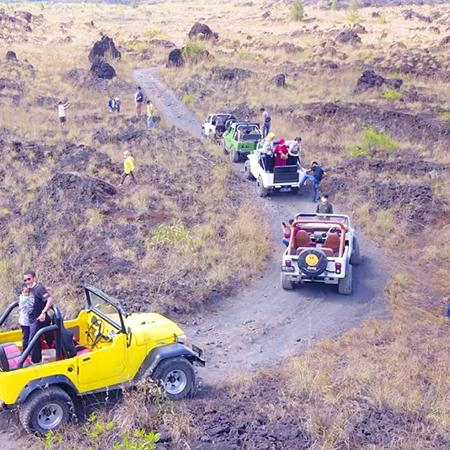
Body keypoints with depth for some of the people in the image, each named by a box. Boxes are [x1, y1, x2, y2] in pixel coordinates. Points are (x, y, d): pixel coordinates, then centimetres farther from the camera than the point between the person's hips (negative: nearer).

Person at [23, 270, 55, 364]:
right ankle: (38, 358, 32)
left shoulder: (39, 288, -19)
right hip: (33, 321, 9)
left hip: (38, 320, -9)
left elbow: (50, 300, -29)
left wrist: (44, 312, -33)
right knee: (36, 341, 19)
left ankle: (35, 362, 5)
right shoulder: (30, 289, 7)